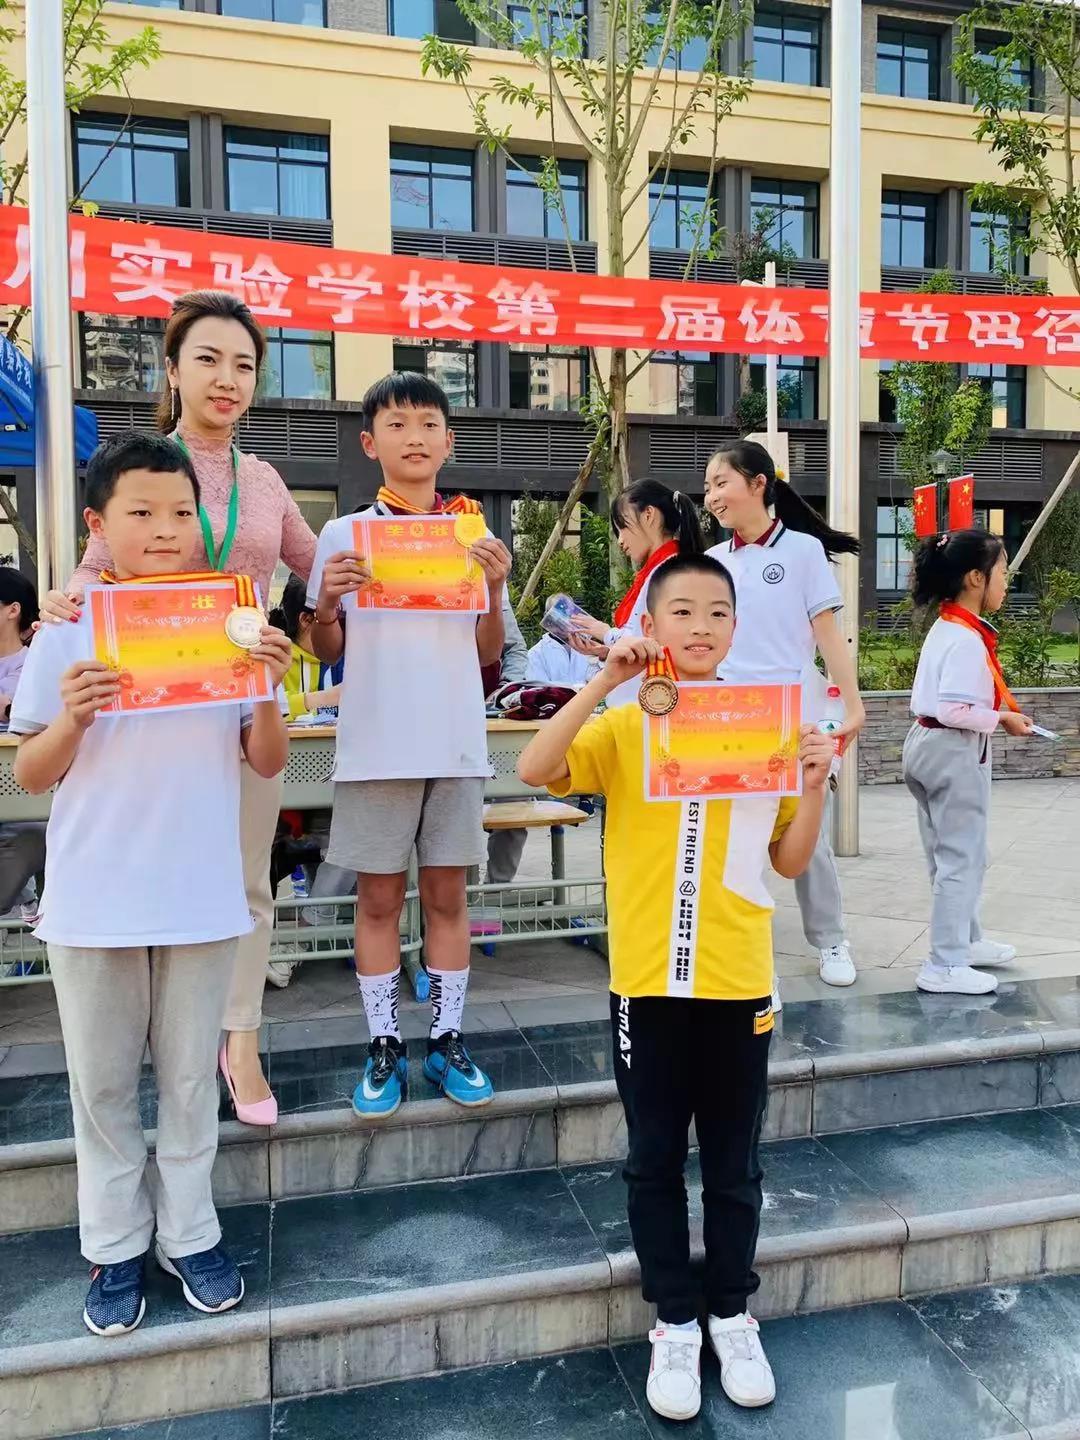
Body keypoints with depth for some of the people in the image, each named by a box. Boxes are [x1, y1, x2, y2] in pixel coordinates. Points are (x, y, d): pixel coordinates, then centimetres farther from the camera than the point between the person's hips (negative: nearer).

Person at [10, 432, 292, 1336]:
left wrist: (267, 691, -17)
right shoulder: (68, 633, -4)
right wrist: (70, 719, -21)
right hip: (92, 903, 0)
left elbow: (268, 763, 1)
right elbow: (30, 777, -2)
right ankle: (115, 1247, 33)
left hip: (201, 896, 1)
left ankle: (190, 1234, 33)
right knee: (103, 1084, 15)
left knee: (191, 1076, 15)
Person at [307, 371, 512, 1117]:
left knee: (447, 894, 10)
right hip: (376, 746, -1)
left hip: (456, 744, 1)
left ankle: (448, 1039, 23)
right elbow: (327, 652, 5)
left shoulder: (474, 535, 5)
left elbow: (488, 655, 6)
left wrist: (496, 589, -10)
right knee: (379, 897, 7)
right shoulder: (343, 534, 1)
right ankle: (385, 1045, 20)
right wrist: (326, 605, -14)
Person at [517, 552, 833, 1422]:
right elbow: (535, 771, -24)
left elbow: (789, 861, 4)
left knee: (734, 1161, 16)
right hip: (648, 982, -1)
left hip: (739, 981, 2)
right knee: (655, 1161, 13)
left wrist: (817, 783, -11)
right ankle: (673, 1322, 34)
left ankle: (732, 1314, 38)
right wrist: (606, 681, -26)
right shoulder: (622, 728, -5)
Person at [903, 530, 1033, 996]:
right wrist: (1001, 720, -13)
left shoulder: (946, 628, 10)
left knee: (950, 854, 20)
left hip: (930, 745, 10)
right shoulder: (967, 640, -21)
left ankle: (965, 939, 36)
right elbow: (954, 711, -26)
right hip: (956, 752, -10)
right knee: (963, 858, -2)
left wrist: (997, 708, 8)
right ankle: (945, 966, 5)